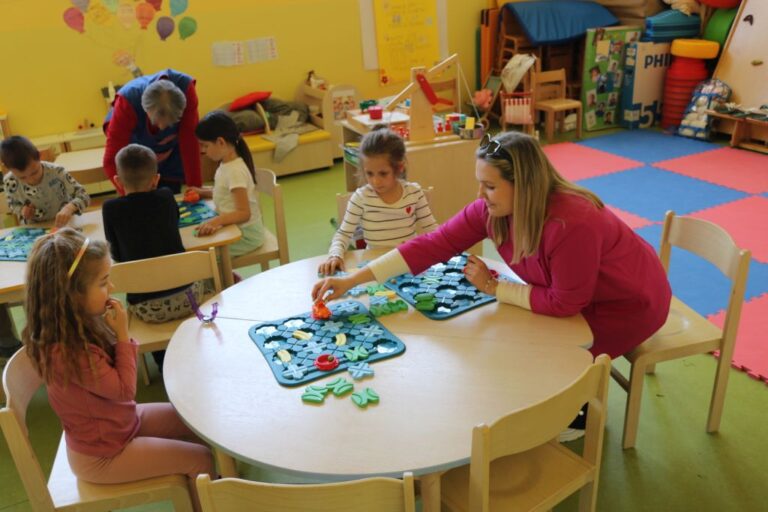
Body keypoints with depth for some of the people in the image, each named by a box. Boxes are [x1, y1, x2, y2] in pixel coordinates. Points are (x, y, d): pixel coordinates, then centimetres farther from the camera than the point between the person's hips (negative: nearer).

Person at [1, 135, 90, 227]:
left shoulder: (57, 172, -20)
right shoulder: (10, 182, -11)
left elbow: (84, 196, -21)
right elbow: (12, 205, 7)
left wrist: (69, 207, -40)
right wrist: (21, 211, -15)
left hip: (63, 225, -1)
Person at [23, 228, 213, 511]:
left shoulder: (78, 327, -8)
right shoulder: (67, 351, -35)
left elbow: (118, 381, 1)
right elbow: (124, 389, -25)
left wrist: (115, 332, -15)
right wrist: (122, 333, -23)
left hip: (121, 420, 9)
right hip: (102, 453, -8)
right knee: (201, 459, -6)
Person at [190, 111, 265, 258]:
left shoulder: (236, 170, -22)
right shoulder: (226, 164, 4)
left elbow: (244, 213, -28)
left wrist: (216, 221, -41)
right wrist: (204, 193, 12)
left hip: (245, 235, -9)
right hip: (234, 228, 9)